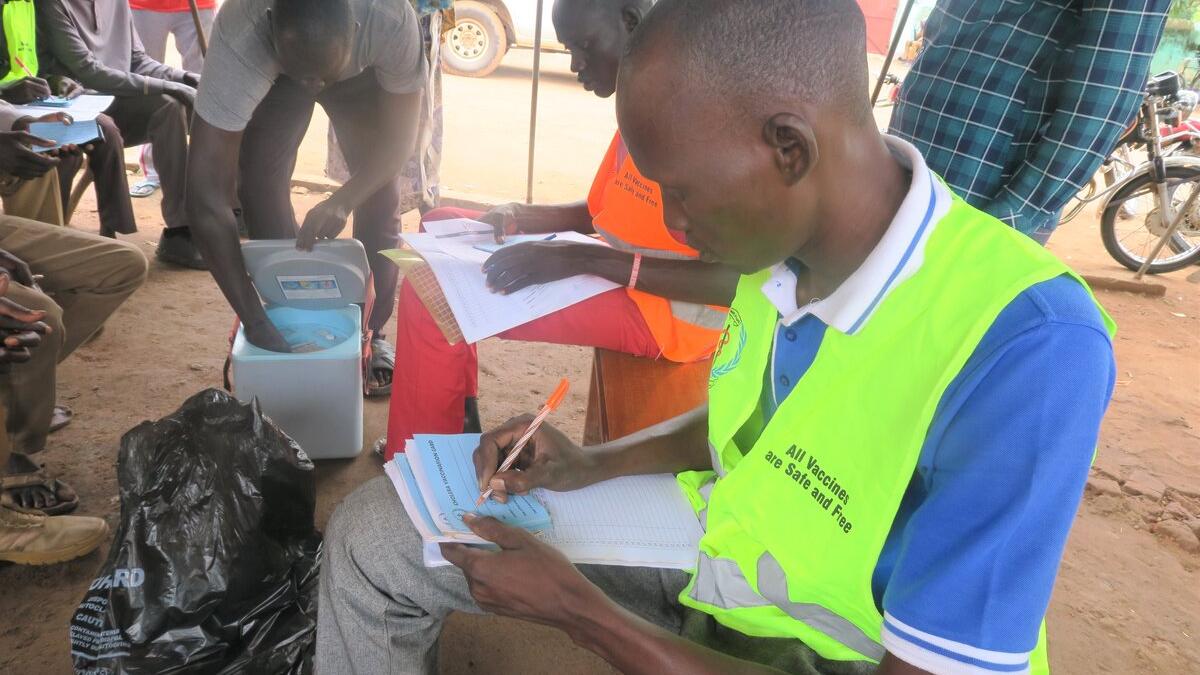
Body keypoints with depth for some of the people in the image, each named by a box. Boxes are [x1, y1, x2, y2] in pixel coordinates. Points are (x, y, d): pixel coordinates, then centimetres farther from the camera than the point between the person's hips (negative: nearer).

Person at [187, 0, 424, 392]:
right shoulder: (239, 39, -44)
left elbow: (399, 135, -29)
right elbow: (207, 193, -45)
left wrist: (344, 201, -48)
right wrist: (254, 322, -48)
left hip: (362, 72, 1)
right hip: (270, 69, 0)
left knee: (379, 190, -10)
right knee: (259, 183, -14)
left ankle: (372, 332, 7)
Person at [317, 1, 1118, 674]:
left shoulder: (1029, 349, -31)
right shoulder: (786, 238, -9)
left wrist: (573, 604, -24)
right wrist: (594, 465, -4)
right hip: (712, 546, 6)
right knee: (370, 533, 2)